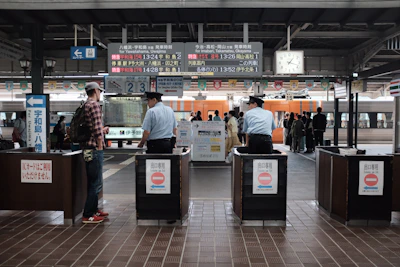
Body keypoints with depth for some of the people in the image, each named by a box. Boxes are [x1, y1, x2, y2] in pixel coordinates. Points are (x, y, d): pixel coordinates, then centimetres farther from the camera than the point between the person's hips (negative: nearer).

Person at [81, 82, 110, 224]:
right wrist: (100, 146, -14)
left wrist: (103, 130, 25)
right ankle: (87, 215, 1)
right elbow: (97, 129, -19)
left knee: (93, 182, 18)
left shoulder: (85, 105, 17)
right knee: (96, 183, -4)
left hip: (88, 148, 10)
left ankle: (94, 209, 29)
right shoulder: (94, 105, -13)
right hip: (95, 148, -10)